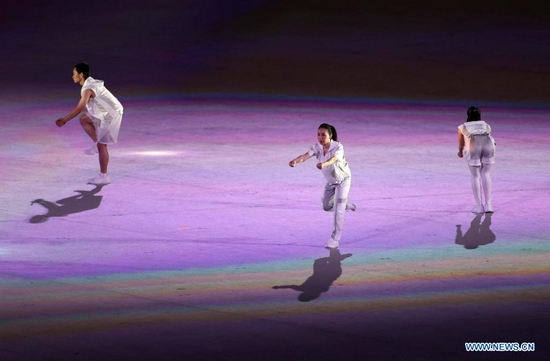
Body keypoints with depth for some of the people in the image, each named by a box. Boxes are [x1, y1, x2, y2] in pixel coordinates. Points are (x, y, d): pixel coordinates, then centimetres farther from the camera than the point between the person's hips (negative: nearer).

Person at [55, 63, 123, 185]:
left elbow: (80, 108, -32)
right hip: (105, 112, 10)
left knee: (101, 144, -4)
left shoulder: (88, 89, -21)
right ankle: (97, 144, 15)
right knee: (84, 119, 17)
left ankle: (103, 177, 1)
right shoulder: (91, 83, 9)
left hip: (111, 115, -10)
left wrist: (64, 120, -31)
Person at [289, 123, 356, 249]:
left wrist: (324, 164, -76)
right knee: (326, 206, 18)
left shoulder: (338, 147, -33)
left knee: (338, 210, -12)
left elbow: (333, 159, -54)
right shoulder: (317, 147, -21)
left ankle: (335, 239, 0)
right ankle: (346, 204, 47)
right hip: (330, 181, 6)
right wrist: (295, 161, -61)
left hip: (343, 180, -6)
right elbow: (306, 155, -39)